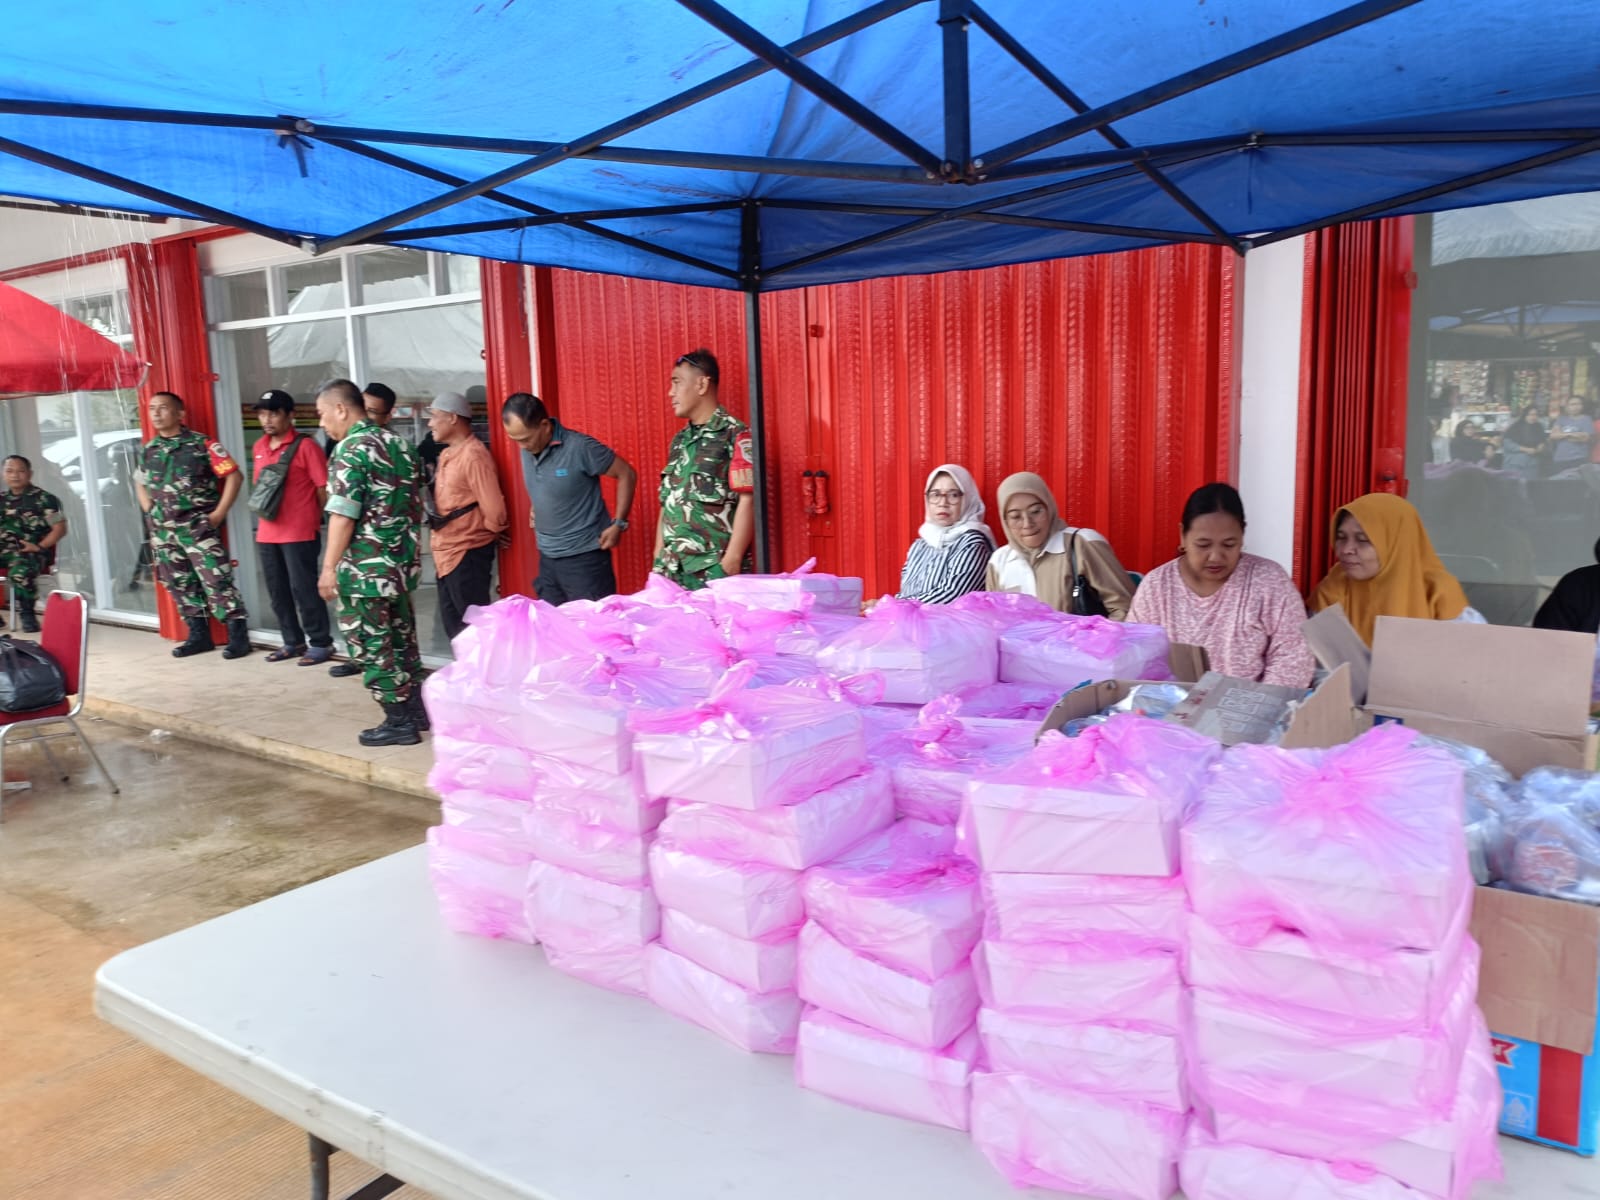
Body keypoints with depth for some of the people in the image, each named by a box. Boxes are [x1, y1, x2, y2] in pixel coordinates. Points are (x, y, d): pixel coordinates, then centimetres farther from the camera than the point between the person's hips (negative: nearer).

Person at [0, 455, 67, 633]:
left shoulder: (43, 499, 0)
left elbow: (60, 528, -4)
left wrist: (39, 547, -13)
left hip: (30, 552, -6)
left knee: (20, 572, -38)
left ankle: (27, 614, -16)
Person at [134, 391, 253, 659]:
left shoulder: (202, 444, -7)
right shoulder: (148, 450, 11)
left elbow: (233, 476, -8)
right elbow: (140, 483, 28)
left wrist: (219, 513, -11)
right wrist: (150, 512, 13)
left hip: (199, 527, -6)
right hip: (163, 531, 7)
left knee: (216, 581, -11)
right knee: (180, 585, 10)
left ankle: (238, 636, -5)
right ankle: (199, 635, 20)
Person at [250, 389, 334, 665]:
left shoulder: (305, 446, -9)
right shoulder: (259, 447, 13)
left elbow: (323, 488, -8)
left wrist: (315, 522, -4)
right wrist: (263, 508, 13)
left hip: (299, 533, -7)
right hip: (267, 533, 7)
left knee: (303, 589, -3)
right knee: (277, 591, 11)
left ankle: (320, 643, 8)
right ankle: (293, 642, 22)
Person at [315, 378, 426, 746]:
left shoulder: (350, 450, -14)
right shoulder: (397, 443, 10)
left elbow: (343, 516, -18)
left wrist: (329, 567, -14)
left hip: (366, 566, -8)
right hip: (403, 560, 8)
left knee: (371, 644, 1)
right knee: (401, 637, 17)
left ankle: (399, 722, 6)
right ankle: (416, 709, 25)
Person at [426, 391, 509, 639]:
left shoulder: (473, 454, -17)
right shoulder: (448, 454, 13)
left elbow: (493, 506, -20)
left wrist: (489, 533, -3)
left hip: (467, 553, -10)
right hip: (448, 552, 10)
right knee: (454, 623, 15)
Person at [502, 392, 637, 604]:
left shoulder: (580, 448, -18)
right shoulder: (527, 450, 2)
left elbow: (627, 474, -10)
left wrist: (618, 524, -12)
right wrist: (535, 509, 9)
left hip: (584, 556, -7)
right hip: (547, 558, 7)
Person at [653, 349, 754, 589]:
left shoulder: (735, 436, -6)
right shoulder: (678, 441, 15)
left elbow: (747, 500, -12)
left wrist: (731, 562, -17)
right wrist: (659, 558, 13)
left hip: (714, 570, -6)